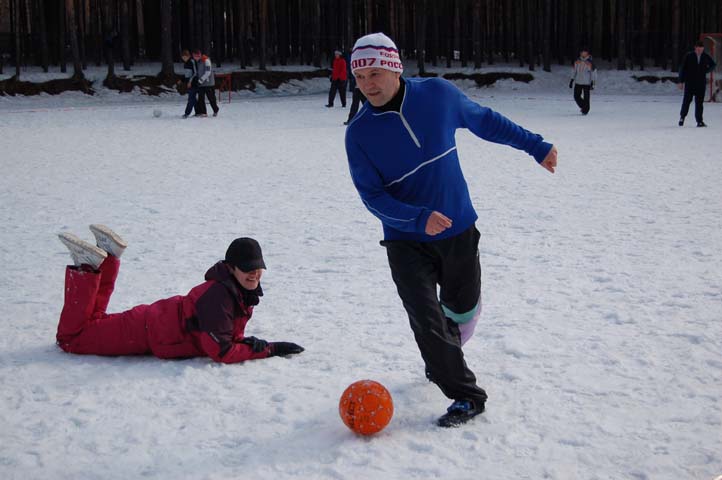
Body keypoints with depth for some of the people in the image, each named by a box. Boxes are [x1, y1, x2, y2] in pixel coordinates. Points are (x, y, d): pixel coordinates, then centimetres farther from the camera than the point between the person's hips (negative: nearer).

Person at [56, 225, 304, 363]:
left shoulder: (245, 290, -5)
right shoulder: (218, 295, -33)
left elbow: (232, 333, 8)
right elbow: (220, 352, -34)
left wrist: (245, 342, -16)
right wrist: (267, 349, -31)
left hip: (163, 319, 8)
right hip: (148, 332, -8)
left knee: (94, 323, 28)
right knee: (70, 339, 2)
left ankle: (107, 257, 23)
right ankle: (86, 266, 3)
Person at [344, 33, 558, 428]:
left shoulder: (438, 94, -10)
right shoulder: (359, 133, -14)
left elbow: (484, 121, 7)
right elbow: (372, 195, -14)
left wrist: (535, 145, 13)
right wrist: (418, 218, -30)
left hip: (459, 232, 2)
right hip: (407, 242, -2)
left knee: (463, 309, 17)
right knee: (426, 319, -15)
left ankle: (441, 361, 48)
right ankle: (465, 397, 1)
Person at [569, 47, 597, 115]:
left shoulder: (590, 63, -7)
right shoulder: (577, 62, 6)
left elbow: (593, 73, -4)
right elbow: (574, 71, 16)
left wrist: (592, 82, -9)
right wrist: (572, 80, 14)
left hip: (587, 83, -4)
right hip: (578, 82, 4)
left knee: (586, 98, -4)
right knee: (576, 97, 4)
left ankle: (585, 110, 10)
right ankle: (582, 106, 27)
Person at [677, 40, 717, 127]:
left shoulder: (706, 57, 4)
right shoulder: (689, 56, -4)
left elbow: (713, 65, 22)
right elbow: (682, 68, -2)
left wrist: (706, 70, 5)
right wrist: (681, 81, -4)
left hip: (701, 83, 2)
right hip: (689, 82, -2)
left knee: (699, 102, 0)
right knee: (687, 100, -1)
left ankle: (699, 121, 2)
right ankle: (682, 117, 20)